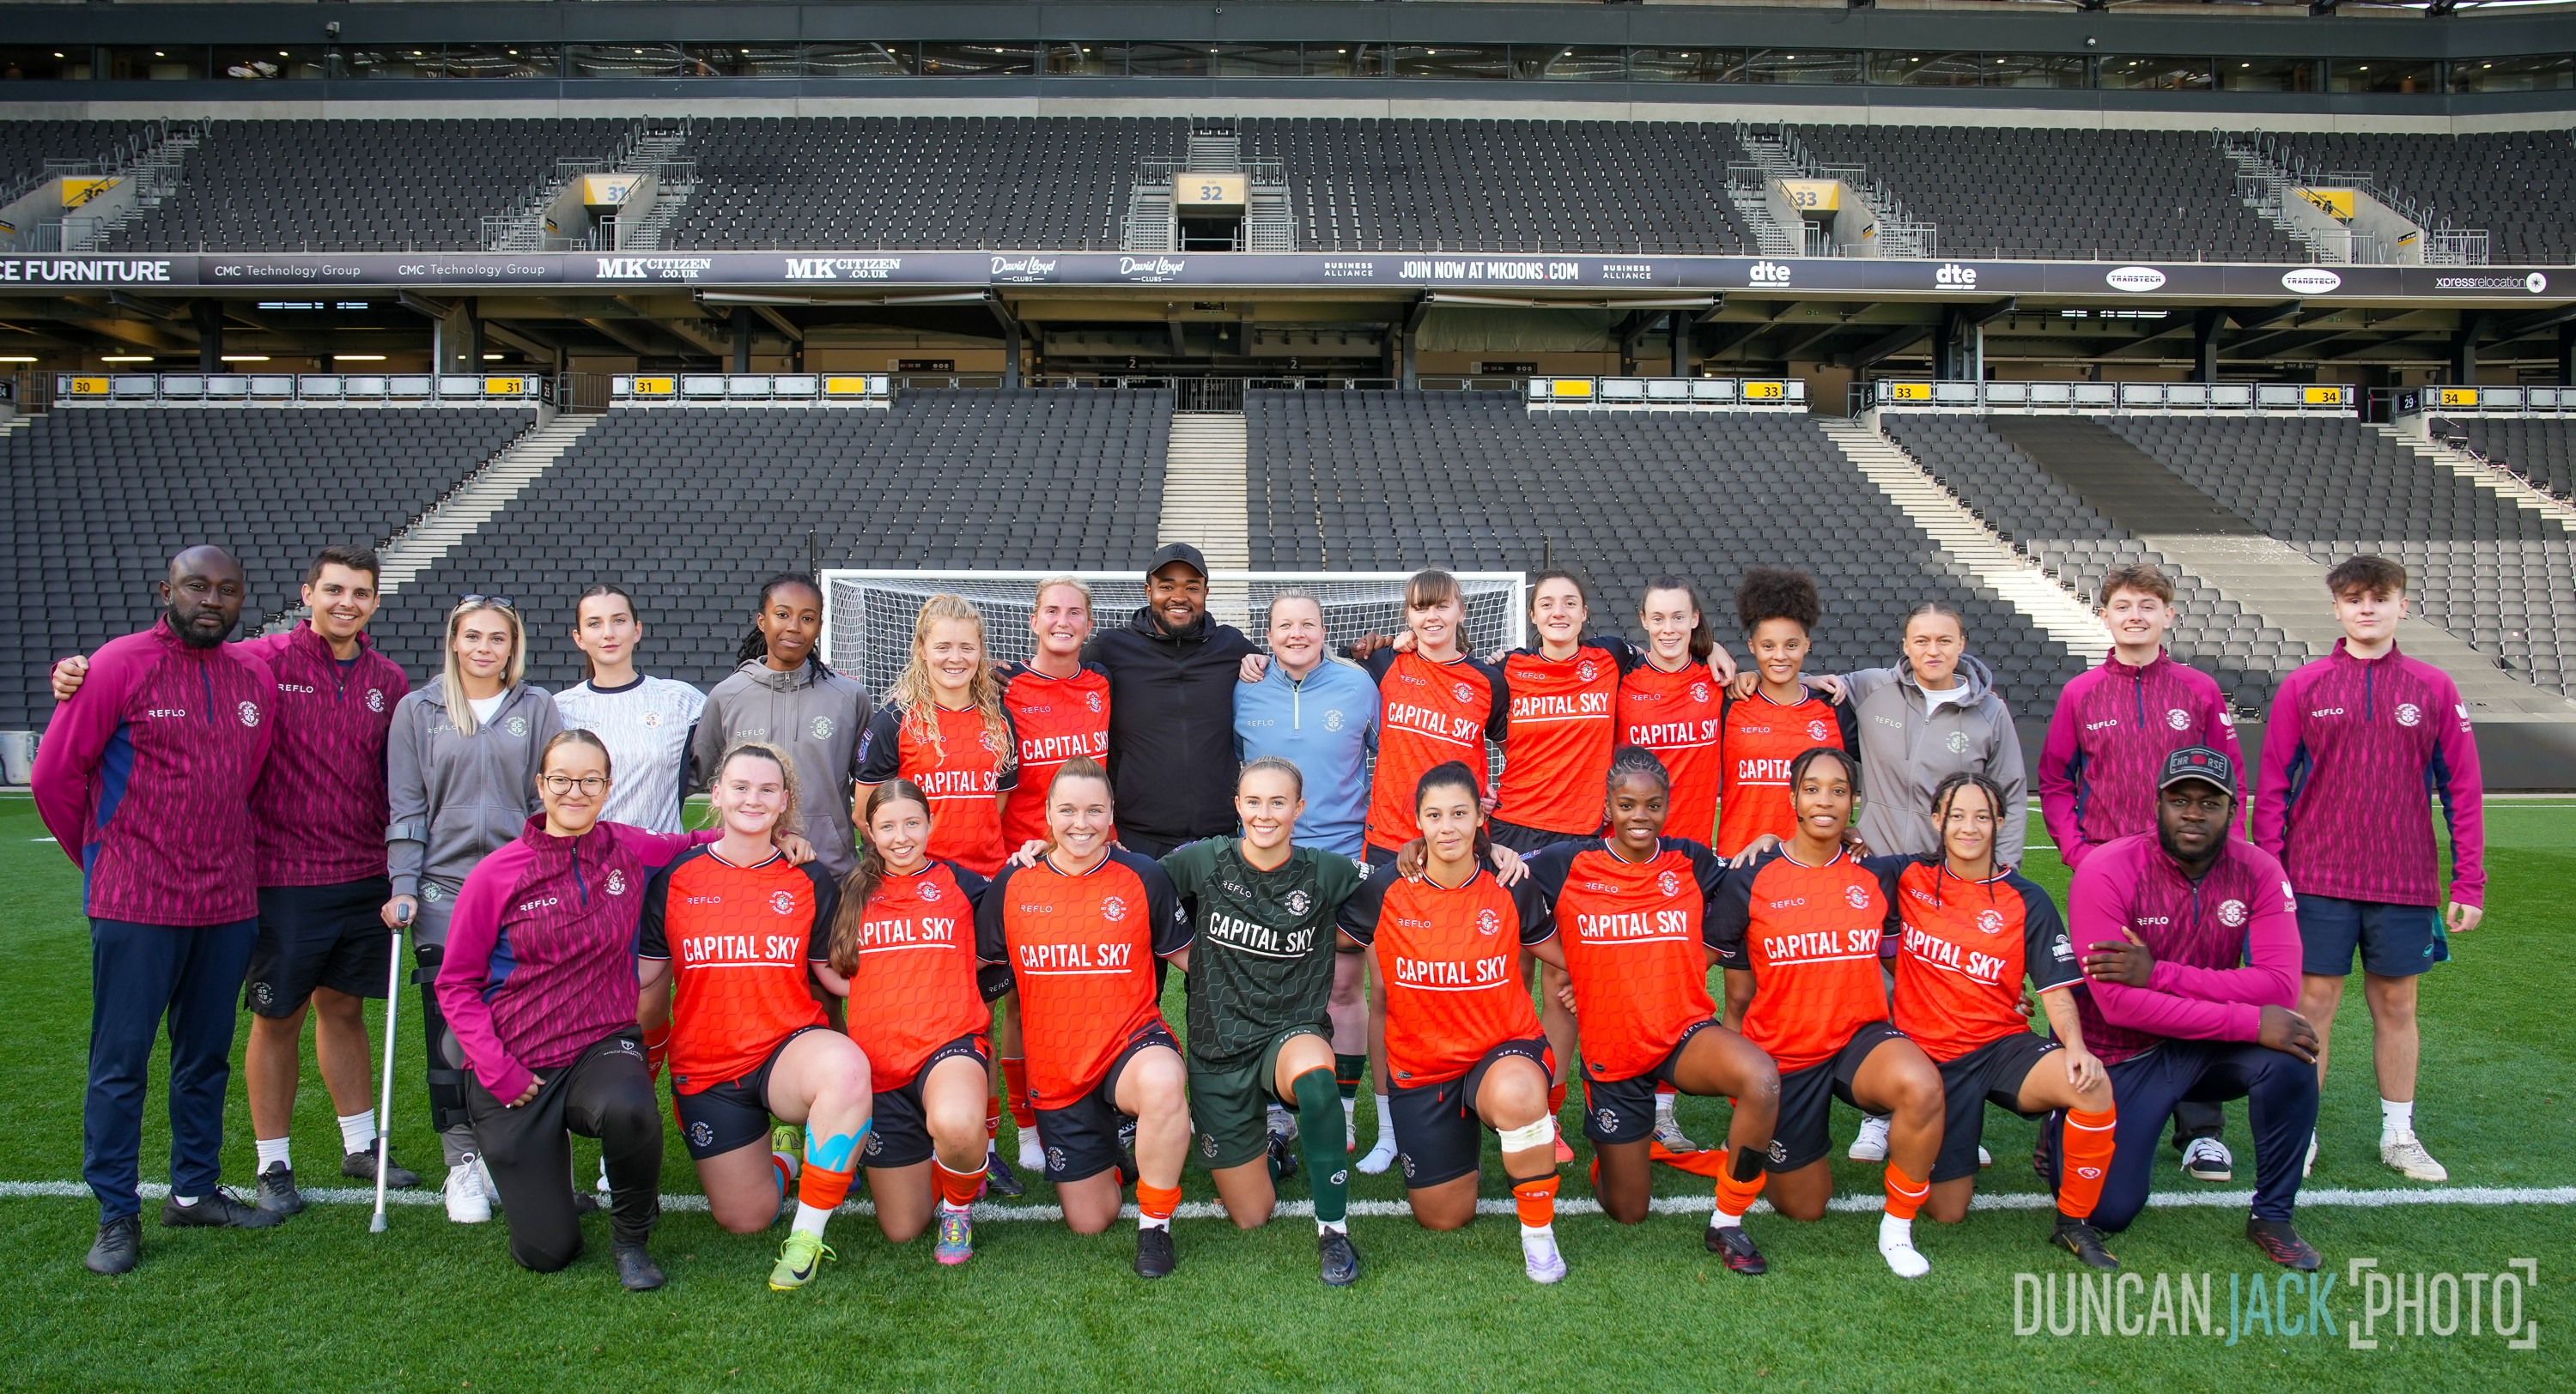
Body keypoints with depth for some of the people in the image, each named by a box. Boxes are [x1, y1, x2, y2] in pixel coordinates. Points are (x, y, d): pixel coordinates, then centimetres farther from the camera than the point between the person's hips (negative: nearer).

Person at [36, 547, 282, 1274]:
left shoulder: (256, 678, 8)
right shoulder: (120, 665, -7)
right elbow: (54, 775, -3)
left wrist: (234, 852, 15)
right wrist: (101, 860, 6)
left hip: (228, 902, 5)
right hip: (136, 906, -5)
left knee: (206, 1056, 14)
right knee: (121, 1061, 2)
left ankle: (195, 1190, 26)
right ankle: (117, 1214, 11)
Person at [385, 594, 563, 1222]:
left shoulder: (538, 709, 8)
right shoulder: (418, 711, 8)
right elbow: (405, 809, 7)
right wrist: (403, 886, -2)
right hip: (444, 891, 0)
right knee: (452, 1029, 0)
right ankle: (463, 1163, 10)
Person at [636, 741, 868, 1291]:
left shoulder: (810, 882, 1)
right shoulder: (675, 878, 1)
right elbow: (651, 984, 9)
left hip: (791, 1049, -1)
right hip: (705, 1066, 2)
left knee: (846, 1065, -39)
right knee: (745, 1219, -2)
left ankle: (807, 1235, -23)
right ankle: (787, 1145, 33)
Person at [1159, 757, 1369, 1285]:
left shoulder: (1326, 873, -5)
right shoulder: (1205, 861, -4)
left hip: (1294, 1031, -1)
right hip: (1219, 1048, 1)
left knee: (1312, 1076, -41)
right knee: (1251, 1217, 5)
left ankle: (1333, 1230, -22)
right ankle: (1268, 1150, 41)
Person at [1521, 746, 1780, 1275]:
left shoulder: (1692, 862, 0)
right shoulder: (1568, 865, -5)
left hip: (1686, 1032, 0)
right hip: (1612, 1050, 0)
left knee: (1762, 1079, -34)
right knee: (1627, 1212, 7)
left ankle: (1727, 1224, -14)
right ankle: (1613, 1150, 44)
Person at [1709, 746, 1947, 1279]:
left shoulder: (1873, 876, 0)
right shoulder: (1750, 882, -7)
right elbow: (1739, 998, 1)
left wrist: (1891, 1036, 3)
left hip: (1860, 1036, 1)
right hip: (1782, 1053, -1)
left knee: (1923, 1086, -34)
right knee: (1805, 1209, 6)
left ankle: (1897, 1228, -11)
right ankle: (1777, 1151, 42)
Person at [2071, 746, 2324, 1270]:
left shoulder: (2258, 871, -9)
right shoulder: (2107, 872, -20)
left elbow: (2280, 987, -21)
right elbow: (2119, 1005, -27)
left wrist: (2159, 973, -30)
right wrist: (2250, 1021, -29)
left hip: (2206, 1049, 3)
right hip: (2122, 1057, -3)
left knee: (2289, 1055, -28)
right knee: (2109, 1212, -11)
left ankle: (2272, 1217, -6)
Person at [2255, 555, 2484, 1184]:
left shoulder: (2434, 689, 3)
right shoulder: (2303, 687, 1)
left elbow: (2463, 789, 4)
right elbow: (2272, 788, 1)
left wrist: (2469, 883, 0)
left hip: (2405, 882, 1)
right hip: (2318, 880, -1)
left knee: (2396, 1003, 9)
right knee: (2313, 1002, 2)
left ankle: (2399, 1133, 23)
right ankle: (2299, 1134, 13)